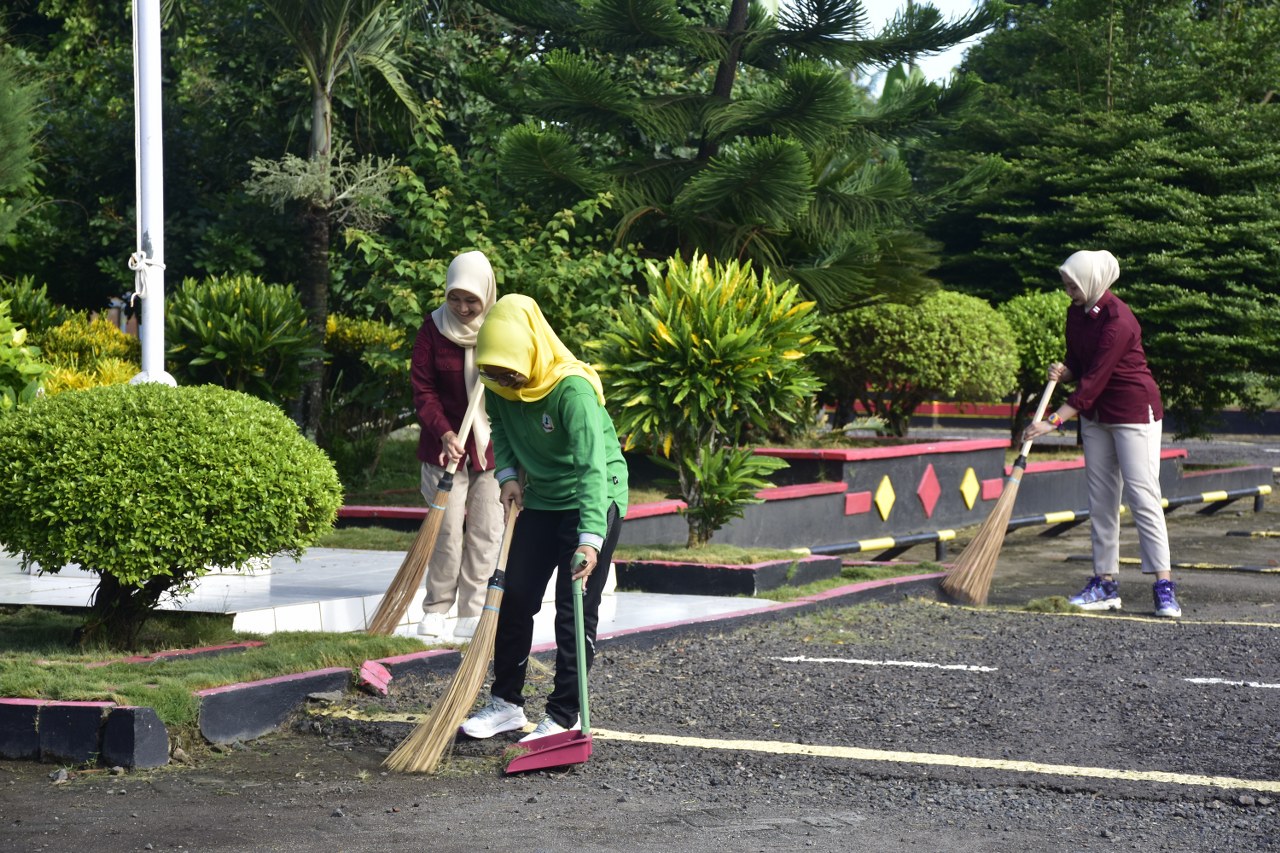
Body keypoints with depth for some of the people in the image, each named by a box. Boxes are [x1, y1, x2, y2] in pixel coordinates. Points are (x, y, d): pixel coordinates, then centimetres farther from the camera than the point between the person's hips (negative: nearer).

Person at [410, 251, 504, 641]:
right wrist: (444, 433, -18)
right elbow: (423, 389, -4)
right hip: (447, 444, -1)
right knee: (447, 528, -1)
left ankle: (472, 615, 9)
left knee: (486, 531, 2)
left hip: (494, 446, 1)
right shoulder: (434, 327, -4)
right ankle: (436, 610, 10)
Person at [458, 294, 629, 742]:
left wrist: (590, 538, -46)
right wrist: (509, 475, -7)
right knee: (515, 599, 9)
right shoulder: (499, 387, -9)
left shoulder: (573, 390, -30)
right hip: (539, 499, 7)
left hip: (594, 501, -7)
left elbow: (593, 466, -37)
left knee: (575, 611, -7)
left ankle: (564, 717, 0)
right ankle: (506, 702, 22)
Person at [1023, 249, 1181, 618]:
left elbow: (1094, 379, -26)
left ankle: (1165, 588, -10)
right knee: (1100, 499, 7)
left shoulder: (1117, 321, -23)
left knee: (1142, 494, -11)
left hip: (1134, 411, -8)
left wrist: (1054, 421, -27)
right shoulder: (1076, 313, 4)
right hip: (1095, 414, 8)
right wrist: (1062, 371, -8)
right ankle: (1105, 583, 11)